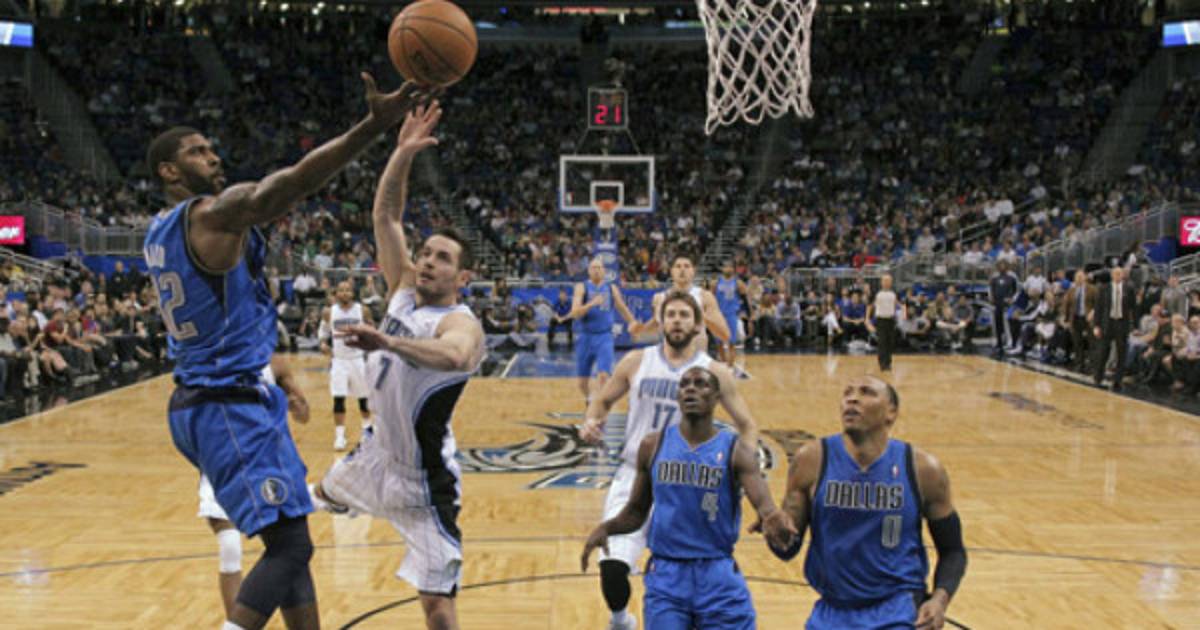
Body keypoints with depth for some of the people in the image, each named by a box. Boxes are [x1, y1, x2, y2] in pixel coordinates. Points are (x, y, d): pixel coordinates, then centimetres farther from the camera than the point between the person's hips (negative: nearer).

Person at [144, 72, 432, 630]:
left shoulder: (161, 231, 13)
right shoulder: (214, 213, -15)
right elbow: (289, 184, -33)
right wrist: (371, 127, -41)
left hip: (200, 403, 10)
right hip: (231, 408, -10)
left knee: (289, 539, 15)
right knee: (290, 544, -11)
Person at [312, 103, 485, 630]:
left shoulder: (461, 323, -24)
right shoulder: (404, 289, -1)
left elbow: (453, 356, -49)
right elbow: (385, 215, -4)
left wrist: (388, 341, -63)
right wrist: (403, 154, -16)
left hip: (424, 477, -8)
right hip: (379, 451, 8)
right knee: (321, 497, 35)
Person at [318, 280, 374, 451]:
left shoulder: (362, 311, -6)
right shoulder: (329, 312, -4)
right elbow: (324, 331, 10)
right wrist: (323, 343, -9)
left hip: (358, 359, 0)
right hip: (338, 360, 0)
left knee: (364, 397, 13)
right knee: (338, 399, -7)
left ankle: (367, 427, 36)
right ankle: (339, 436, -1)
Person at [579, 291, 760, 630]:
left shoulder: (715, 372, -2)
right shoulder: (637, 361, 1)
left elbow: (748, 426, 6)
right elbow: (603, 401, 13)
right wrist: (592, 422, -9)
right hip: (635, 477, 0)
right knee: (611, 569, -11)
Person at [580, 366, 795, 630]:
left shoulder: (735, 451, -4)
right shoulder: (653, 446, 4)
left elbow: (764, 503, -18)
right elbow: (637, 511, 12)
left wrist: (774, 521, -41)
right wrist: (607, 527, -8)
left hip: (718, 577, -1)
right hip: (665, 576, 1)